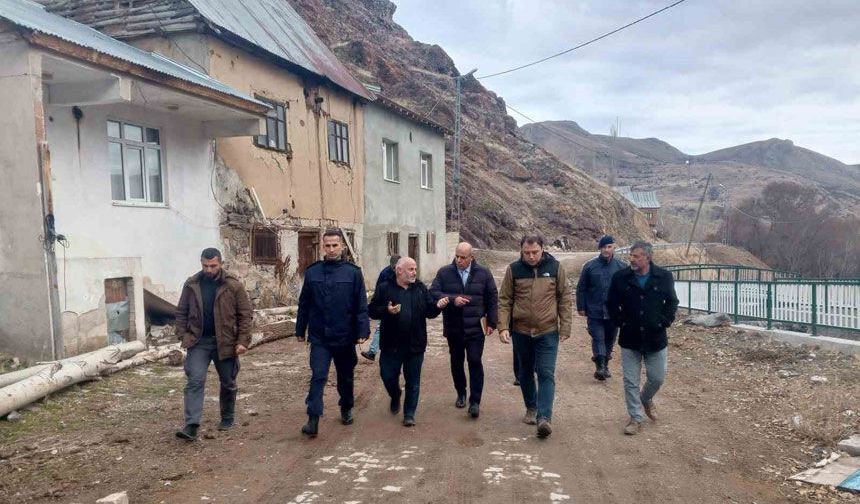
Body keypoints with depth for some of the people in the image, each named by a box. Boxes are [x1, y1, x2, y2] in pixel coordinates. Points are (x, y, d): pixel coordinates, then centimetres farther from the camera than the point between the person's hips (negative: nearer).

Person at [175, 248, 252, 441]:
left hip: (225, 342, -1)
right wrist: (183, 335, -2)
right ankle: (191, 425, -7)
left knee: (228, 383, 12)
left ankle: (227, 418, 32)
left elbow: (246, 314, -6)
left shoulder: (234, 285, -7)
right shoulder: (191, 284, 1)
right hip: (198, 341, 1)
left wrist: (243, 341, -12)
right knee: (195, 381, -9)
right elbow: (181, 312, 9)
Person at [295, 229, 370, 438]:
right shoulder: (312, 272, 1)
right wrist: (300, 329, 9)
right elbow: (304, 303, 7)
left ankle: (346, 409, 37)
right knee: (318, 377, -8)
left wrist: (362, 331, -11)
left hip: (345, 337, 0)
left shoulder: (353, 272, -4)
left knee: (346, 377, 16)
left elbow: (361, 305, -5)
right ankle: (313, 420, -5)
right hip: (319, 337, 0)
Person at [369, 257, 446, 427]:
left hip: (415, 345, 2)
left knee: (413, 382, 7)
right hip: (391, 344, -1)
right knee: (388, 376, 9)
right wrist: (387, 310, -22)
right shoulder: (385, 289, -3)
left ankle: (409, 414, 21)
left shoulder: (421, 288, 6)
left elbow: (429, 312, 7)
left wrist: (438, 306, -14)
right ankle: (395, 397, 41)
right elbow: (372, 311, -4)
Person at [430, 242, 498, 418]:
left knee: (475, 362, -7)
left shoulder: (483, 273, 0)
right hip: (453, 328, 2)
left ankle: (475, 401, 0)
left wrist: (492, 322, 2)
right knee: (456, 362, 14)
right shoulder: (444, 272, -1)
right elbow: (433, 293, -6)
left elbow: (492, 298, 5)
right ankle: (461, 394, 33)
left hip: (475, 328, -2)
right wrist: (452, 299, -20)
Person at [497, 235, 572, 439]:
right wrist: (503, 326, -10)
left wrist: (565, 327, -2)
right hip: (521, 332, 2)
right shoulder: (513, 269, -3)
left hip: (548, 332, -2)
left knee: (546, 374, -7)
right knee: (525, 373, 15)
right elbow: (504, 300, 0)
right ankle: (531, 407, 34)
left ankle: (544, 417, -7)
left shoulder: (555, 267, -3)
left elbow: (565, 299, 1)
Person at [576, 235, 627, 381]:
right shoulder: (590, 266, -3)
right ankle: (600, 366, -4)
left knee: (609, 340, 13)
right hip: (594, 312, -2)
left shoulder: (622, 266, 0)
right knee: (598, 338, -7)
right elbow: (581, 288, 2)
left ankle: (605, 365, 28)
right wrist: (581, 307, 1)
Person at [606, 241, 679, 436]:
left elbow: (672, 302, 6)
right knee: (631, 381, 4)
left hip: (655, 339, 0)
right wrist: (620, 322, -3)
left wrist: (664, 322, -3)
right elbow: (611, 304, 5)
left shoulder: (664, 277, -5)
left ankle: (646, 399, 42)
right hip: (630, 339, 0)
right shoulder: (620, 277, -5)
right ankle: (636, 418, 18)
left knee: (657, 378, 11)